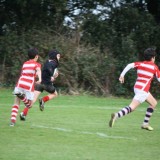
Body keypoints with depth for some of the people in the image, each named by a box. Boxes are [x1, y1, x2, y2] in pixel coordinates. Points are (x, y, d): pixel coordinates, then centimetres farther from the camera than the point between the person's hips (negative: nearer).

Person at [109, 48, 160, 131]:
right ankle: (116, 115, -37)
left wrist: (122, 75, -5)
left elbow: (129, 65, -5)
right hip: (143, 90, -8)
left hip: (137, 87, 8)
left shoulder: (140, 64, 12)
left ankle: (145, 123, 21)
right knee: (132, 107, -15)